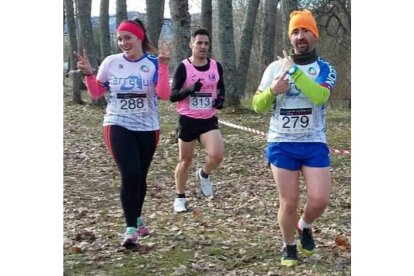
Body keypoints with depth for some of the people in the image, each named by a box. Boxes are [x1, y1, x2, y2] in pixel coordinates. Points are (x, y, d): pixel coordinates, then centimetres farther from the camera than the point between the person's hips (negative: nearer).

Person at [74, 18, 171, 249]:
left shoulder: (153, 63, -6)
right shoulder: (111, 62, -2)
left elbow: (164, 95, -18)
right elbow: (96, 93, 7)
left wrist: (164, 67, -26)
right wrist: (89, 74, -9)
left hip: (147, 128, 1)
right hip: (118, 126, -1)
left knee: (140, 177, 13)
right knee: (130, 175, -16)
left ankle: (137, 220, 37)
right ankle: (131, 229, -9)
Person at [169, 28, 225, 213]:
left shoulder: (216, 66, 3)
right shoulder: (183, 67, -9)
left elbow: (221, 87, 21)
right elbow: (172, 95, -11)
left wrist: (221, 99, 0)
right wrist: (190, 90, -28)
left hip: (209, 120, 2)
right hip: (188, 120, -2)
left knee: (217, 155, -18)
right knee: (185, 161, 8)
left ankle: (204, 175, 16)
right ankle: (180, 198, 26)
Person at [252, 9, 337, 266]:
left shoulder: (325, 69, 1)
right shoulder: (276, 67, 4)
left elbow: (319, 96, -21)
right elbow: (257, 105, 4)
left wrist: (295, 71, -23)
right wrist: (272, 91, -16)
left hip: (314, 144, 0)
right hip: (282, 144, 0)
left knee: (320, 200, -7)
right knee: (289, 203, 0)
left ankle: (305, 226, 26)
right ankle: (289, 247, 24)